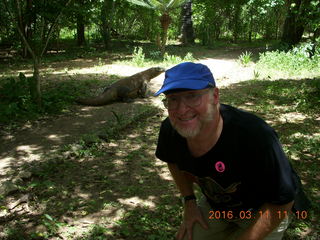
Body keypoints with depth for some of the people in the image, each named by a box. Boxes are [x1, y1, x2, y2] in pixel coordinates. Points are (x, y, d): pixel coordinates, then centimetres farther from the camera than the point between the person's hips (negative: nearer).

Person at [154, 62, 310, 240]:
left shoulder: (256, 136, -38)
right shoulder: (170, 130, -20)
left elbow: (282, 203, -25)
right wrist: (189, 201, 2)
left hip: (262, 210, -4)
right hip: (215, 205, 5)